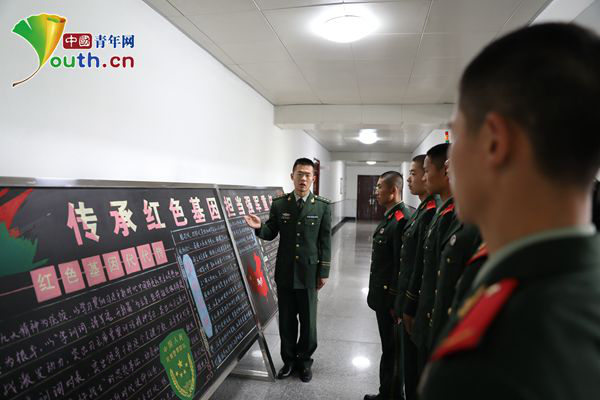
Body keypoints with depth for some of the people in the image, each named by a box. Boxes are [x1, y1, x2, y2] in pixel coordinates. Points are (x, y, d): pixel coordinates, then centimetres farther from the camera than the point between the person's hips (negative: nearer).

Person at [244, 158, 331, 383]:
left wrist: (323, 272, -3)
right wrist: (259, 227, -17)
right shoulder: (279, 204, 0)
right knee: (286, 320, 14)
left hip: (309, 273, -1)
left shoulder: (322, 206, -4)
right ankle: (289, 360, 33)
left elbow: (325, 241, -3)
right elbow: (271, 234, 6)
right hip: (284, 273, 2)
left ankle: (305, 361, 33)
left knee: (308, 321, 11)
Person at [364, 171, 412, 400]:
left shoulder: (402, 220, -22)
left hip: (391, 299, -9)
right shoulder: (389, 217, 8)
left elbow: (402, 266, -23)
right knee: (389, 347, 20)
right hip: (383, 296, 9)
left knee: (392, 350, 7)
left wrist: (394, 302, -19)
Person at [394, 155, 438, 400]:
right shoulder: (422, 210, 10)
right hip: (408, 301, 9)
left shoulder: (431, 212, -20)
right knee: (408, 359, 21)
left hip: (416, 305, -9)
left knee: (413, 364, 7)